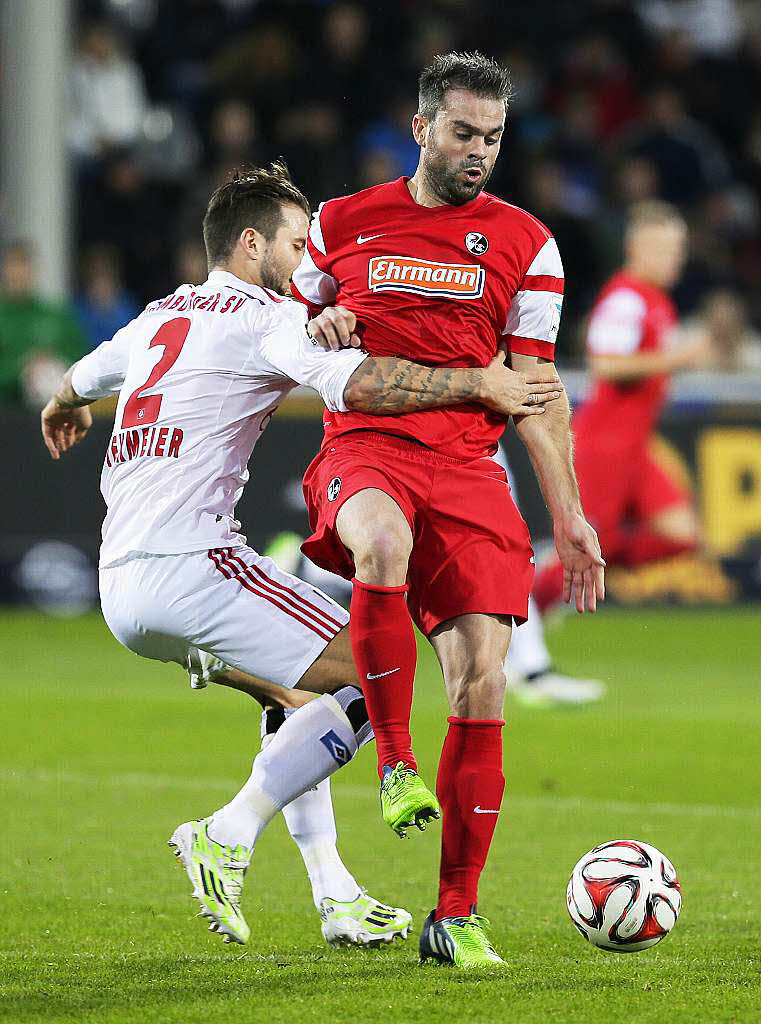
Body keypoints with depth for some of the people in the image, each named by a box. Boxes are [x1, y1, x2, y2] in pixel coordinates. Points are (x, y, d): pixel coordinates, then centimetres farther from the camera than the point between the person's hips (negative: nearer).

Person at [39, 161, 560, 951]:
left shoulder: (160, 316, 22)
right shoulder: (265, 317, -3)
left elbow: (83, 376, 44)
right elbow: (357, 383, -22)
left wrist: (62, 411, 66)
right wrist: (479, 383, -17)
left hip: (118, 588, 9)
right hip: (189, 566, -9)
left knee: (297, 693, 26)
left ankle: (333, 894, 17)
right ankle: (226, 839, -11)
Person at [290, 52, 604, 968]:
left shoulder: (523, 243, 10)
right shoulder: (341, 225, 11)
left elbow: (535, 388, 10)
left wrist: (569, 514, 3)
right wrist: (317, 330, -1)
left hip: (468, 467, 1)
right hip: (363, 447, -1)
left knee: (481, 685, -9)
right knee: (383, 543, -40)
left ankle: (456, 916, 0)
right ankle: (394, 760, -25)